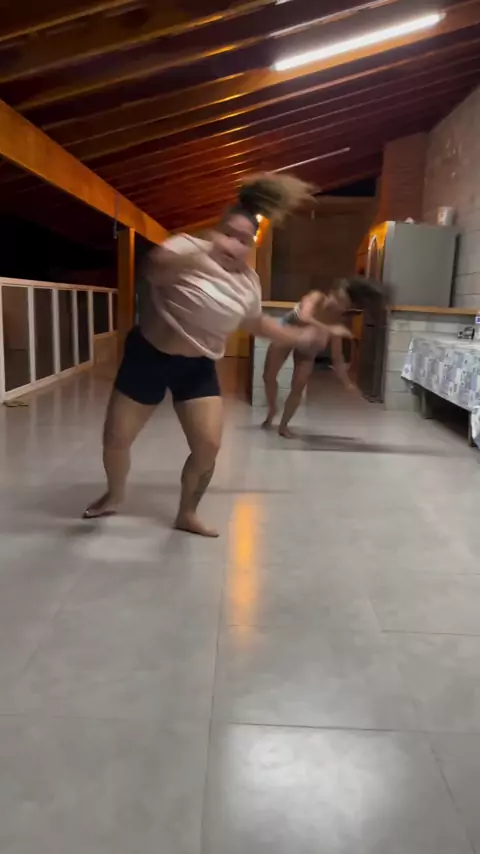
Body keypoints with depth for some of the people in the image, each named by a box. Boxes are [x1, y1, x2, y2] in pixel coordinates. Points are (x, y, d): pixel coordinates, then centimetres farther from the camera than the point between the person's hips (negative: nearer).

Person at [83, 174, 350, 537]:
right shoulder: (188, 247, -15)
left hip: (198, 368, 3)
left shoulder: (248, 282, 0)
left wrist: (301, 336, 16)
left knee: (208, 447, -5)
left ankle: (187, 514, 20)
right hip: (148, 355, -3)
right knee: (116, 440, 4)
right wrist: (193, 259, -54)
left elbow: (256, 323, 18)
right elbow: (152, 267, -36)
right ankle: (114, 496, 35)